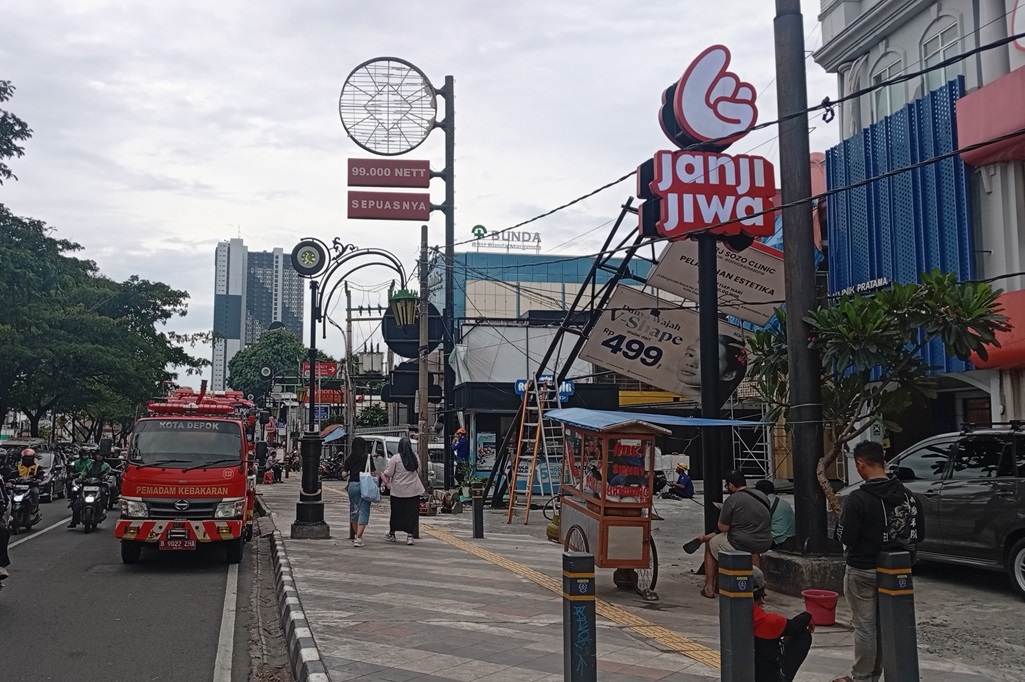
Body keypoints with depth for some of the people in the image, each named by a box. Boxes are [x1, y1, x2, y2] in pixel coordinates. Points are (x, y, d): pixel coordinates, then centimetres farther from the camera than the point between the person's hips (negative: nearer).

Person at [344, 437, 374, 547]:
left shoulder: (349, 458, 1)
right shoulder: (368, 457, -4)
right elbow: (373, 473, -6)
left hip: (353, 485, 3)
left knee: (354, 510, 17)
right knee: (364, 511, -1)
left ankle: (357, 535, 29)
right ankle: (358, 538, -11)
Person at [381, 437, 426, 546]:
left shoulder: (396, 457, -11)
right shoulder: (415, 457, -1)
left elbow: (389, 473, -9)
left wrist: (383, 475, 12)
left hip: (398, 490, -1)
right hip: (413, 490, 1)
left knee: (396, 512, 13)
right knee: (411, 513, 5)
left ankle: (392, 534, 26)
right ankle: (410, 535, 0)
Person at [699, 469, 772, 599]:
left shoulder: (732, 500, -15)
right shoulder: (762, 495, 7)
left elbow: (723, 528, -12)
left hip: (742, 545, -7)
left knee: (710, 544, 22)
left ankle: (709, 587, 22)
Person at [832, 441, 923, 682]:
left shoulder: (858, 499, -20)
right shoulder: (906, 495, 0)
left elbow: (845, 537, -18)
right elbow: (919, 533, 7)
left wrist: (843, 520, 1)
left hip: (863, 572, -6)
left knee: (865, 626, 4)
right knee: (883, 625, 17)